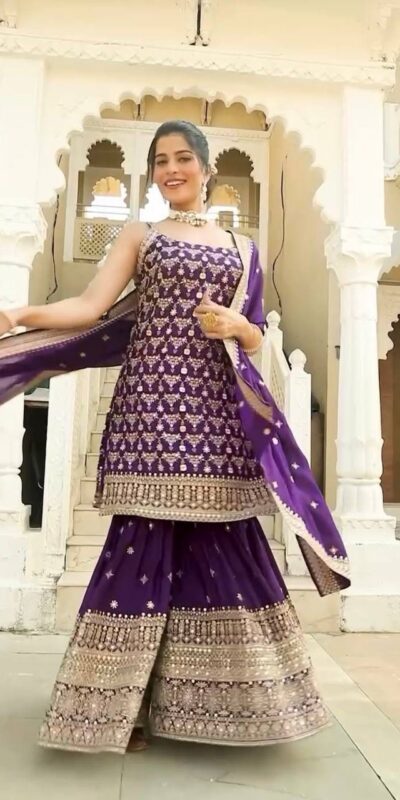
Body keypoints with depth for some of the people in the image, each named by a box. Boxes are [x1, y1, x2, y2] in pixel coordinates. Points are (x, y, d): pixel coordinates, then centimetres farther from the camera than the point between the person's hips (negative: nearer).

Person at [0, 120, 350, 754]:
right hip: (152, 401, -2)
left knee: (225, 544, 1)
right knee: (145, 543, -3)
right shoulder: (140, 236, 14)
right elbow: (90, 307, 1)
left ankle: (218, 699, 18)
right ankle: (127, 704, 12)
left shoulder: (242, 247, 19)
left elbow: (258, 339, 15)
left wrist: (234, 325, -6)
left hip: (218, 410, 2)